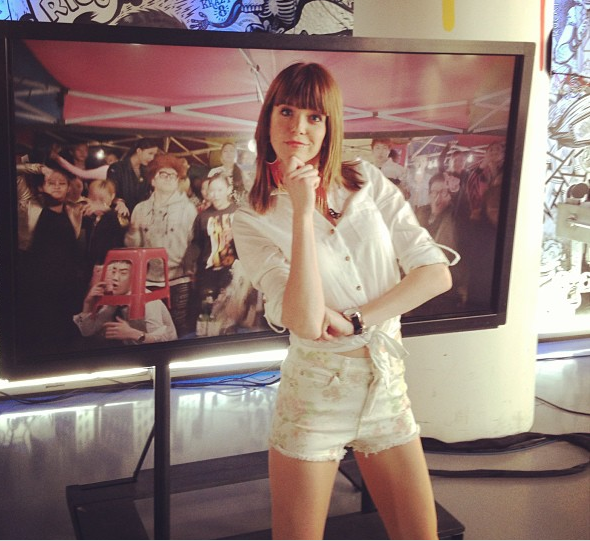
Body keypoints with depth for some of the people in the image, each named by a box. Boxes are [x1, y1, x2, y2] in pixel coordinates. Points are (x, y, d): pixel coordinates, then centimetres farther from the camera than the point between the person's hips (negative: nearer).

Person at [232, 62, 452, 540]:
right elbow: (306, 321, -23)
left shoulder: (368, 183, 0)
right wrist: (303, 213, -23)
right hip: (315, 393, -3)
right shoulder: (254, 221, -8)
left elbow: (436, 273, -7)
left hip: (387, 387, 3)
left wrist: (354, 320, -15)